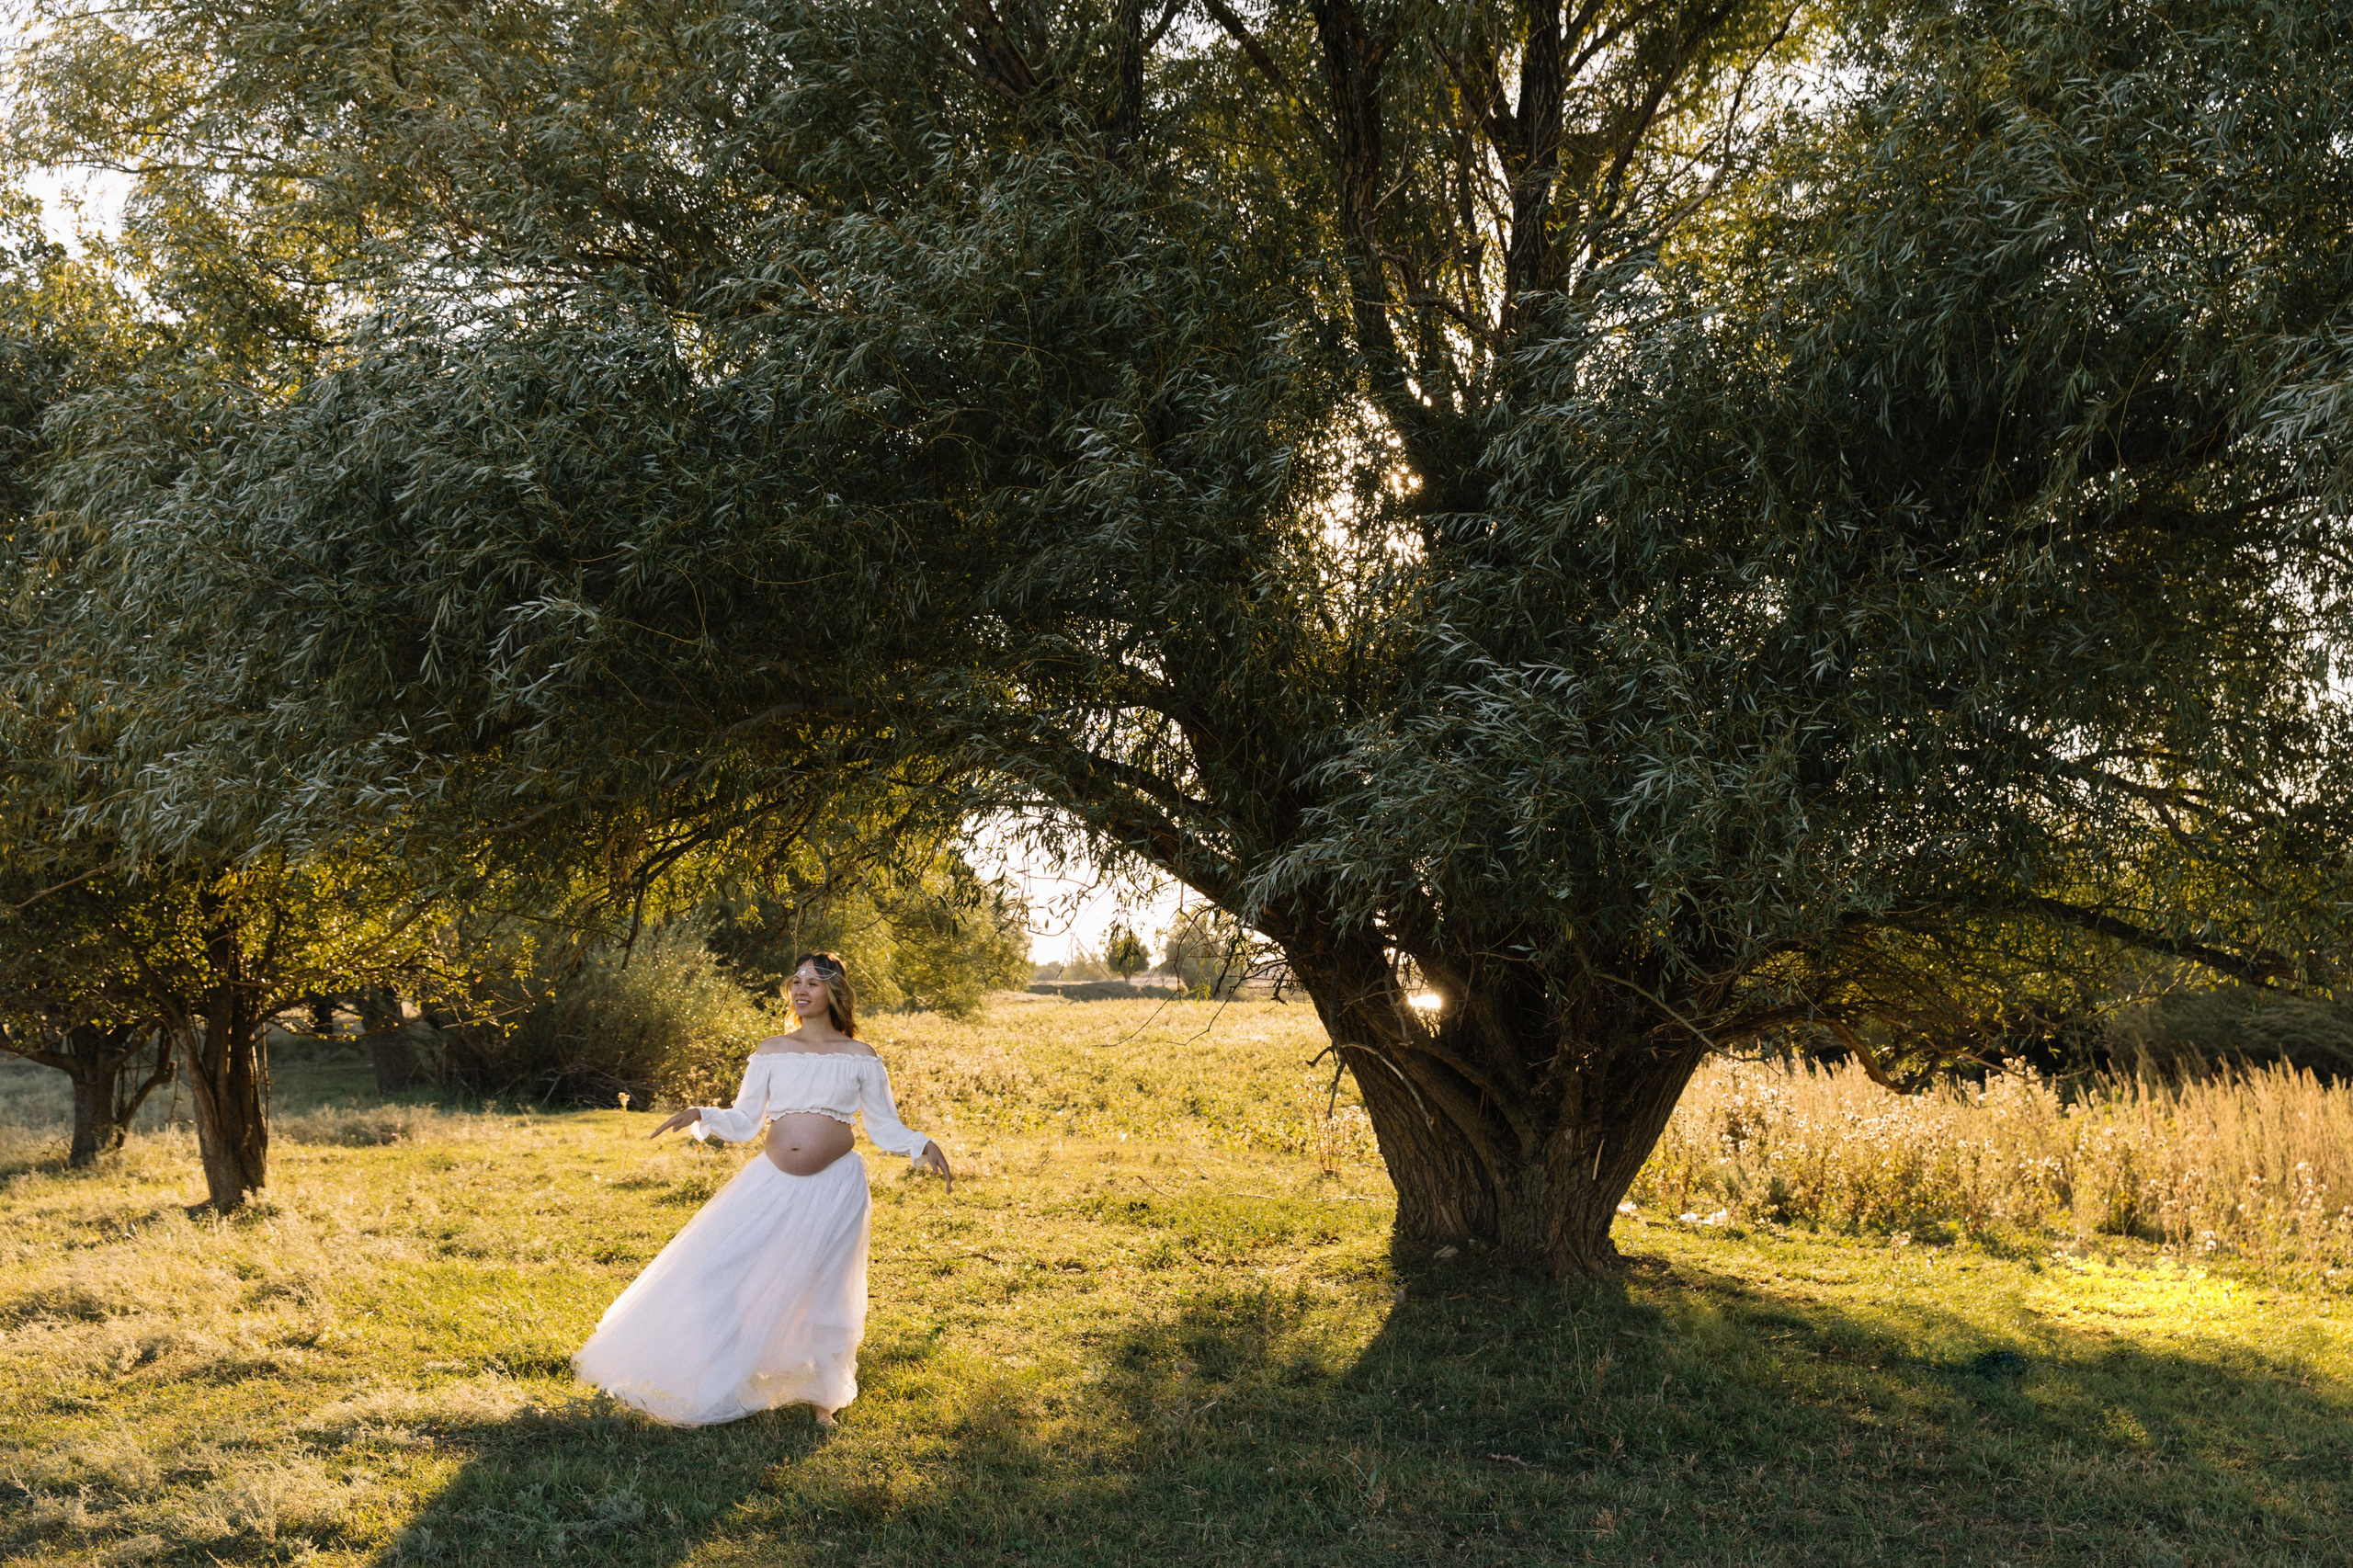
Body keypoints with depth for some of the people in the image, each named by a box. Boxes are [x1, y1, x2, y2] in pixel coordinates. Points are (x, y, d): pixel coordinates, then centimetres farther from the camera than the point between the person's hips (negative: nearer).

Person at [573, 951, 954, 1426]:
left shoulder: (859, 1057, 3)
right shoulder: (771, 1053, 6)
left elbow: (885, 1127, 6)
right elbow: (743, 1123, 9)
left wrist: (923, 1147, -11)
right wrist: (700, 1115, -7)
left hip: (833, 1189, -2)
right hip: (773, 1186, 2)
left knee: (822, 1289, 4)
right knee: (723, 1271, -4)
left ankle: (822, 1397, 23)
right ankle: (718, 1387, 13)